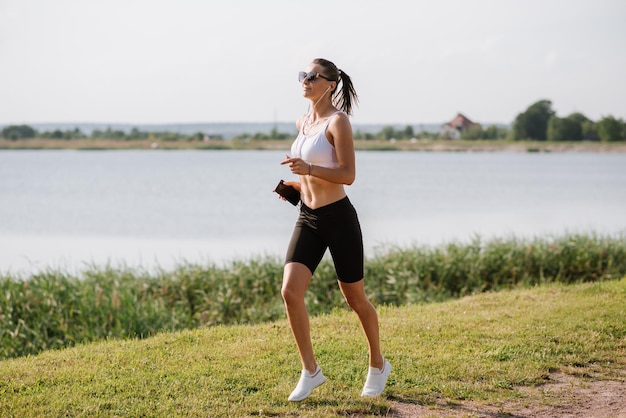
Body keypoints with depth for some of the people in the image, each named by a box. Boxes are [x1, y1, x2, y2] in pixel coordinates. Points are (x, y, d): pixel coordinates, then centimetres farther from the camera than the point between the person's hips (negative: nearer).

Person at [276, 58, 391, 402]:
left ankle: (378, 365, 30)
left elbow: (348, 175, -18)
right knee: (290, 291, -11)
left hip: (338, 218, -6)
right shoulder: (302, 122, 11)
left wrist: (308, 169, -29)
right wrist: (297, 183, 11)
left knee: (355, 298, 8)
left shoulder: (338, 121, -12)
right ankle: (310, 371, 1)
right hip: (307, 218, 6)